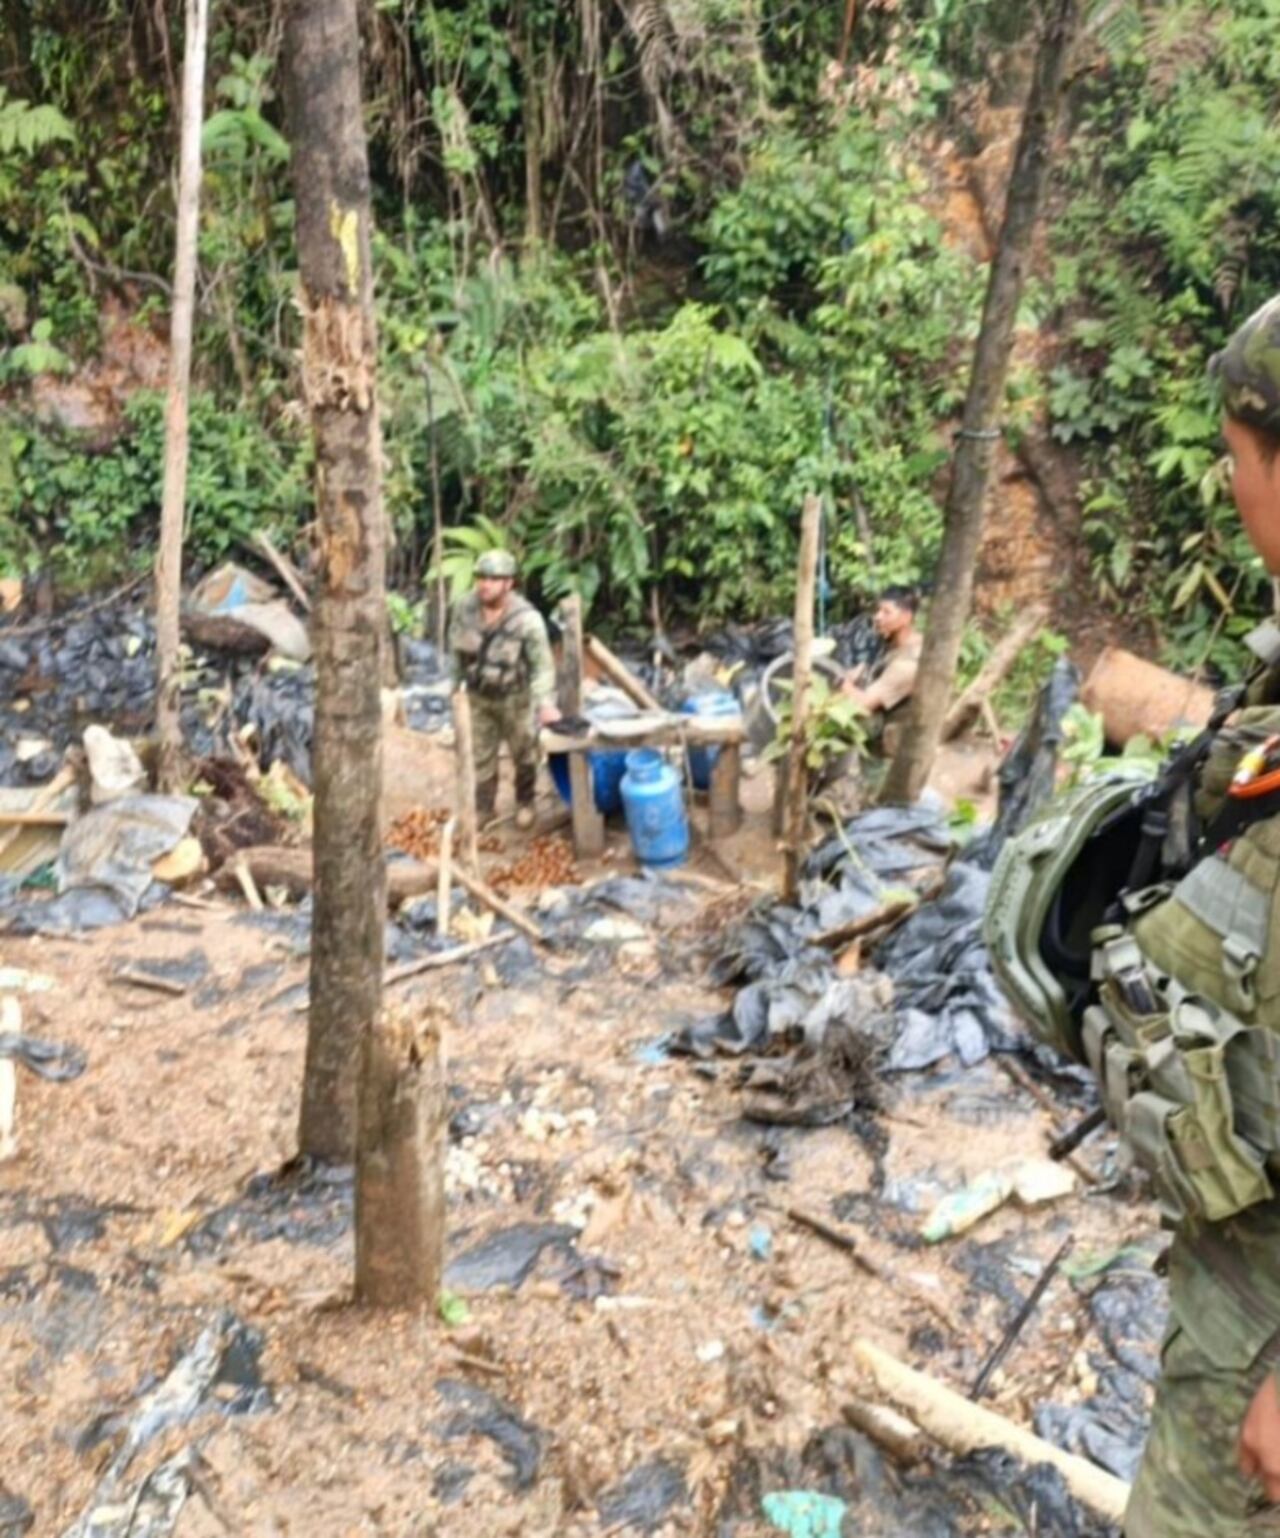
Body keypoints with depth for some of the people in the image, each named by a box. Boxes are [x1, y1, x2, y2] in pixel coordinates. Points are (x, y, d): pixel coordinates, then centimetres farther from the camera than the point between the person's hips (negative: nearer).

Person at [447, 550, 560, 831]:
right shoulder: (465, 608, -17)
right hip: (478, 697, 3)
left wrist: (546, 703, -38)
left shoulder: (527, 618, -29)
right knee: (480, 756, 15)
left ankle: (525, 803, 41)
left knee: (523, 755, 17)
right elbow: (456, 647, 0)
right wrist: (456, 682, 7)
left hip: (515, 698, -3)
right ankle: (482, 808, 33)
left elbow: (543, 664, -26)